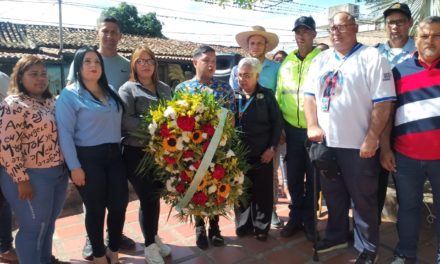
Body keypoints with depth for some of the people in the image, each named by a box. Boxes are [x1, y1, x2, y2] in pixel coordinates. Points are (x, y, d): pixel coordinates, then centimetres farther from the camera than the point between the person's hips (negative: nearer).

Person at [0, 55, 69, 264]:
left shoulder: (51, 102, 10)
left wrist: (67, 167, 13)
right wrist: (21, 180, -19)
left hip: (58, 174, 8)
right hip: (32, 177, -8)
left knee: (49, 223, 21)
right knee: (33, 228, 6)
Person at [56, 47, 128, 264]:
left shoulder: (111, 93, 13)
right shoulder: (69, 94, -6)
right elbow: (65, 133, -11)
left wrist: (119, 150, 9)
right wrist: (74, 166, -15)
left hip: (114, 156, 6)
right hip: (88, 158, -5)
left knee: (119, 204, 9)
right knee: (96, 208, 7)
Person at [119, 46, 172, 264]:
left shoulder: (165, 89, 14)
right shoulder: (128, 89, -3)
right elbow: (126, 120, -15)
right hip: (137, 152, -5)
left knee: (155, 196, 15)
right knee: (147, 198, 1)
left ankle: (154, 237, 34)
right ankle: (150, 246, 20)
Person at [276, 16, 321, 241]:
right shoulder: (286, 62, 10)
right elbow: (279, 95, 11)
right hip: (292, 129, 3)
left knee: (313, 178, 9)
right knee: (293, 177, 11)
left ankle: (308, 220, 26)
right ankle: (296, 218, 29)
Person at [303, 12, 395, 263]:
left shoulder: (372, 57, -5)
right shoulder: (320, 60, 11)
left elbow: (383, 103, -11)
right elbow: (310, 95, 12)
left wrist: (371, 139, -16)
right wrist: (313, 126, -2)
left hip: (358, 145, -5)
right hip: (325, 142, 5)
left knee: (363, 199, 7)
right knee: (333, 195, 18)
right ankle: (336, 235, 38)